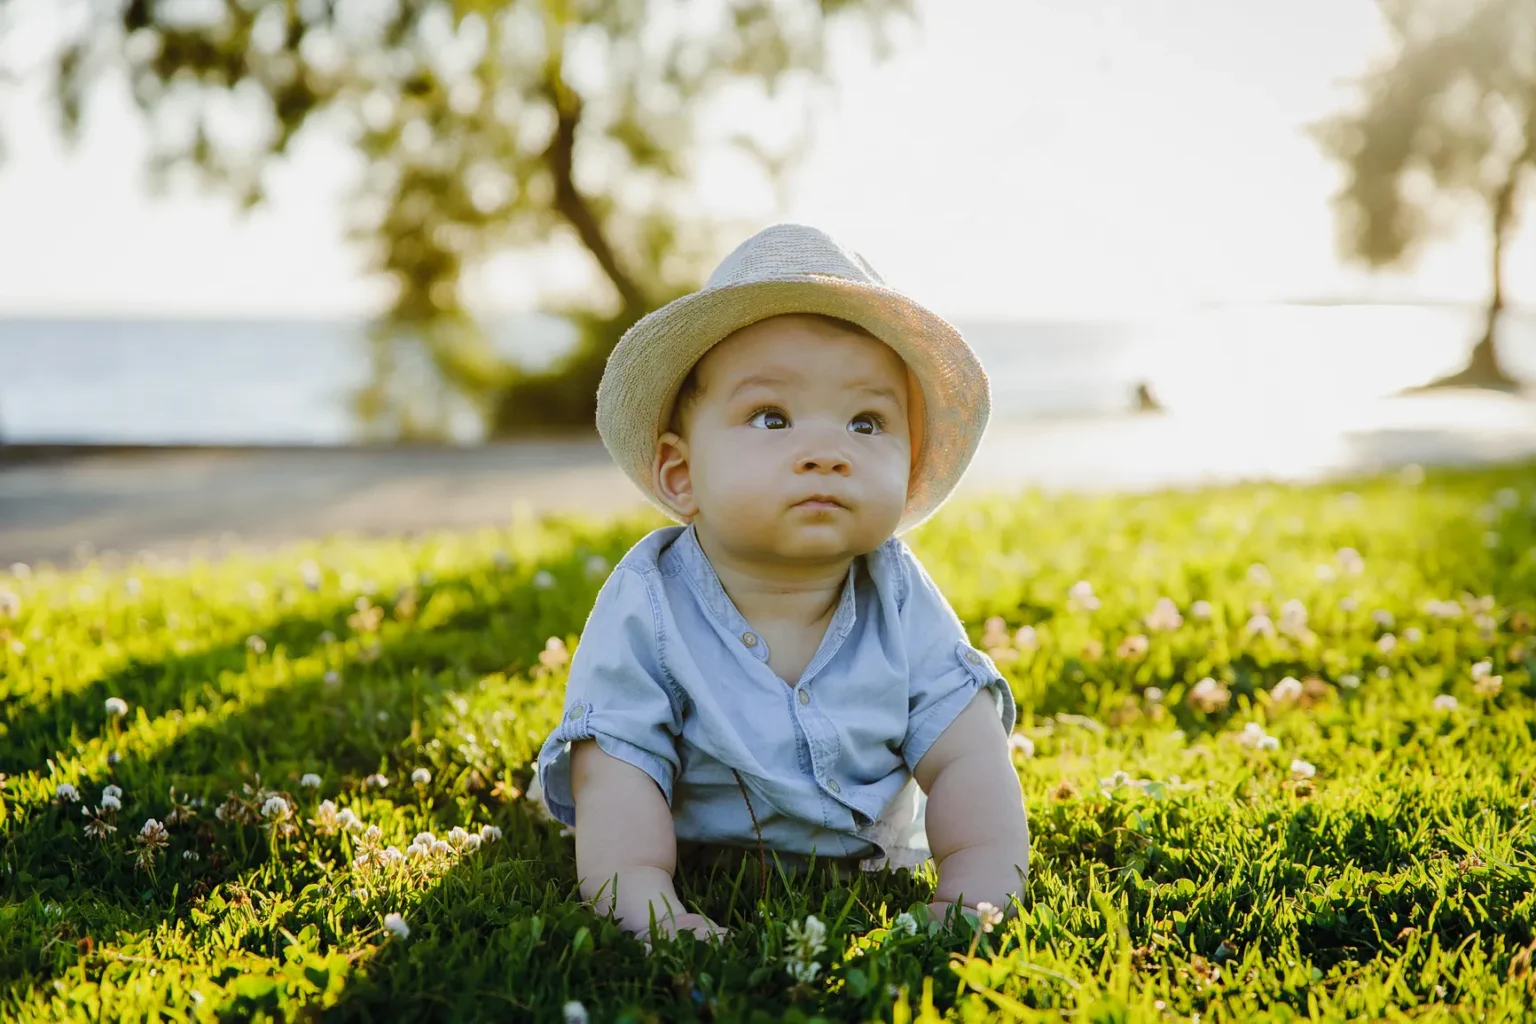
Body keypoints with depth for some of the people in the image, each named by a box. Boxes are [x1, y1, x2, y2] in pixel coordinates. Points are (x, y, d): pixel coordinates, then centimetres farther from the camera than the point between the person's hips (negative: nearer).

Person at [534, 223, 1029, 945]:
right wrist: (647, 907, -53)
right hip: (703, 865, -2)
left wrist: (977, 894, -41)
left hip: (874, 862, 3)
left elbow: (968, 763, -24)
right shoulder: (645, 612, -31)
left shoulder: (901, 602, -23)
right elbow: (617, 785, -36)